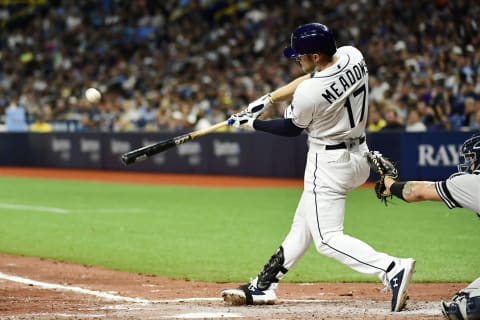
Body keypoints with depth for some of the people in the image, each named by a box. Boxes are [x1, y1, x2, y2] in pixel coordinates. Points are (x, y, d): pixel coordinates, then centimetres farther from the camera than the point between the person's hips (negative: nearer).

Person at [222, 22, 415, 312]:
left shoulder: (308, 93, -26)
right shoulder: (353, 57, -6)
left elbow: (291, 129, -6)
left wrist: (252, 124, 9)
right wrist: (267, 99, 12)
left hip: (328, 163, -9)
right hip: (359, 157, 9)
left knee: (327, 239, -5)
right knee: (303, 224, 18)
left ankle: (392, 269, -23)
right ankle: (263, 287, 28)